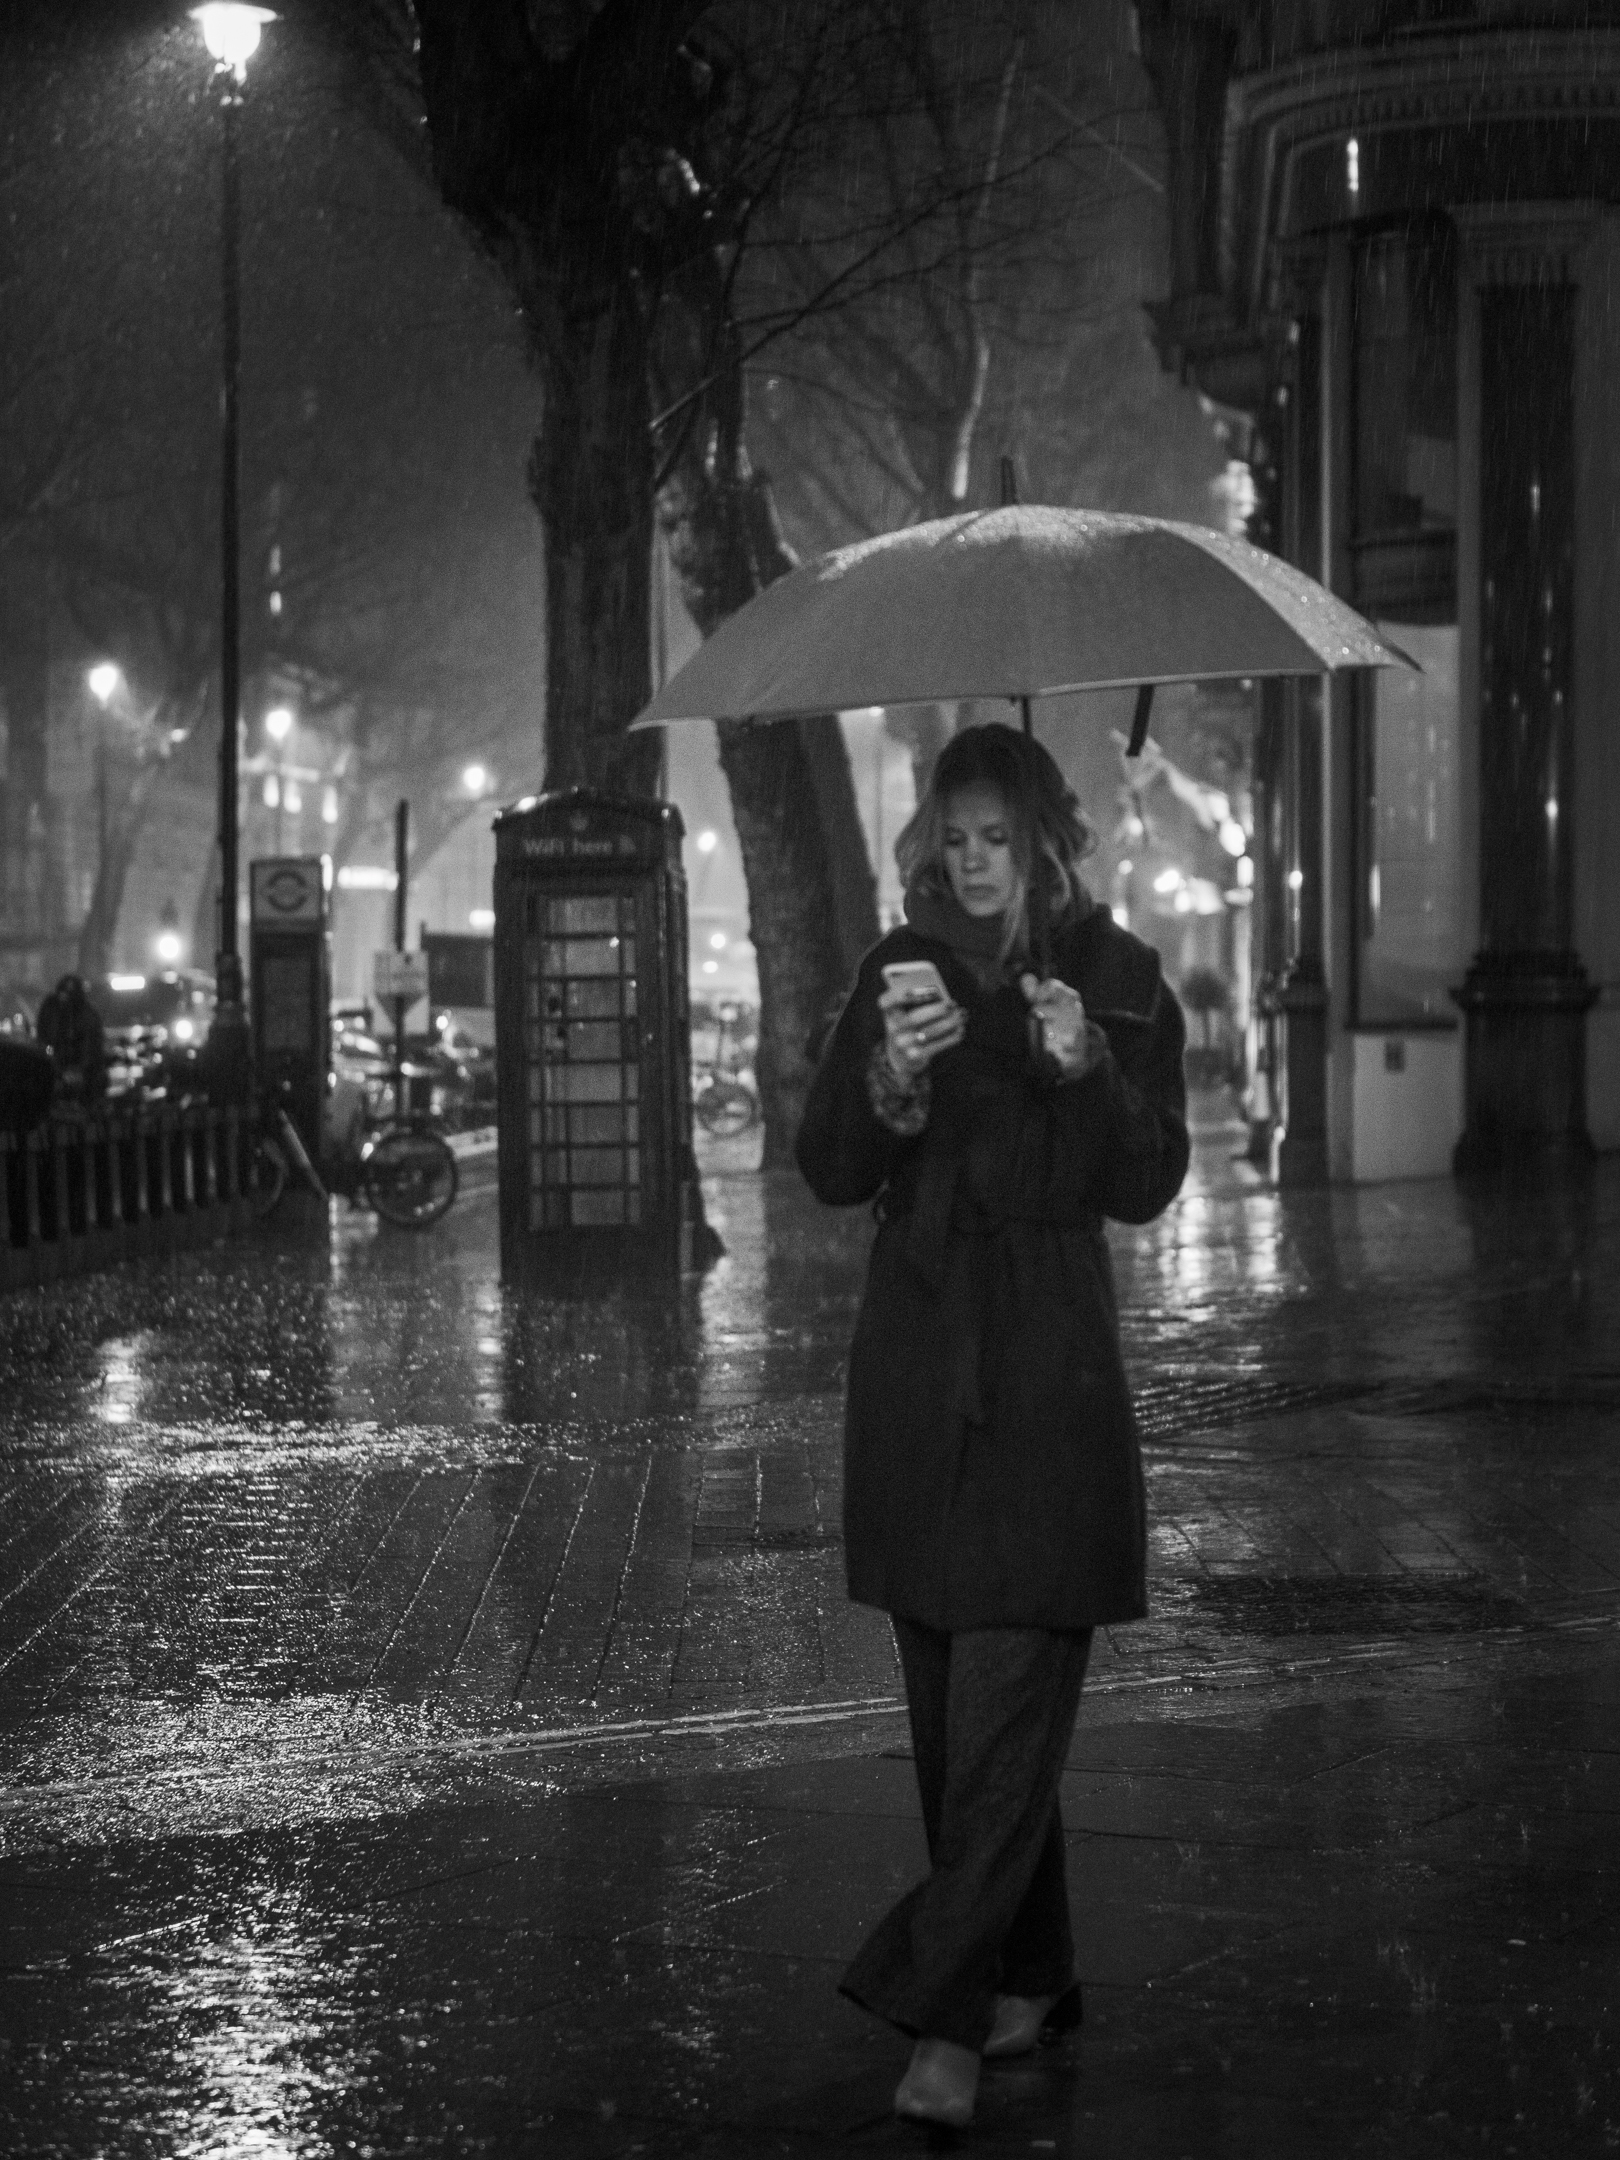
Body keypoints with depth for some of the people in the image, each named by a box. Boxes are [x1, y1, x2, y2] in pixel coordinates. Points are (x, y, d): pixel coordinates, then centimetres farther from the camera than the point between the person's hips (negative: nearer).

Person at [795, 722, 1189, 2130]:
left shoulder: (1118, 978, 1)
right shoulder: (902, 968, 9)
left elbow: (1147, 1189, -4)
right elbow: (830, 1173, 4)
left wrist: (1085, 1069, -20)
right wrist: (889, 1082, -16)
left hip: (1050, 1371, -4)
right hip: (917, 1365, 4)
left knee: (1009, 1705, -11)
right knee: (954, 1706, 8)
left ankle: (946, 2014, -13)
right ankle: (1027, 1980, 19)